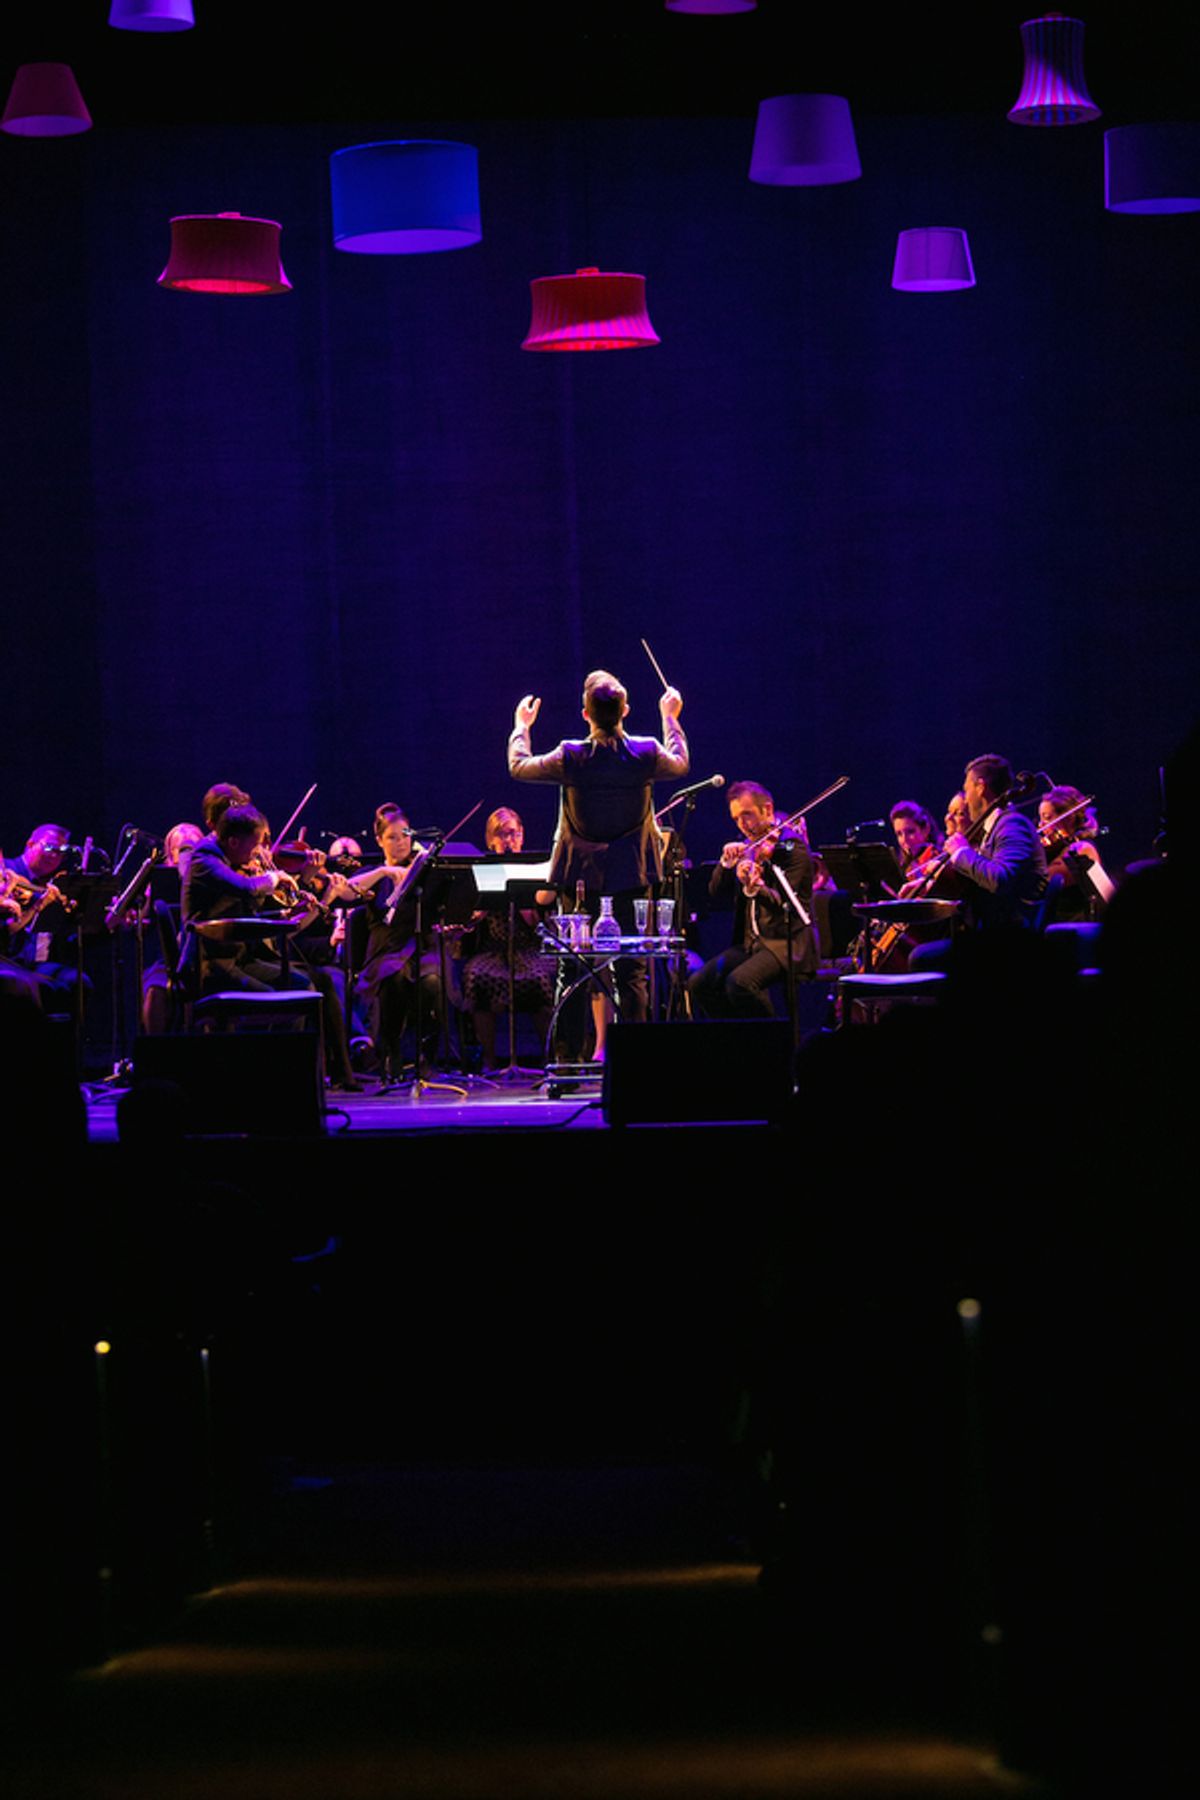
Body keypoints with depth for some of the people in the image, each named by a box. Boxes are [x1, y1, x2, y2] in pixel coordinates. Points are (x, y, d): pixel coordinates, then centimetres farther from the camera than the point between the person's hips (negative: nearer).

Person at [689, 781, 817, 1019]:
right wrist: (727, 863, -9)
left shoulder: (792, 846, -8)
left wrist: (756, 888, -38)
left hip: (787, 945, -7)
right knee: (699, 984, -11)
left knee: (739, 983, -31)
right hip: (750, 943, 7)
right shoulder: (745, 847, 13)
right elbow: (718, 896, 9)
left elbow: (784, 903, -19)